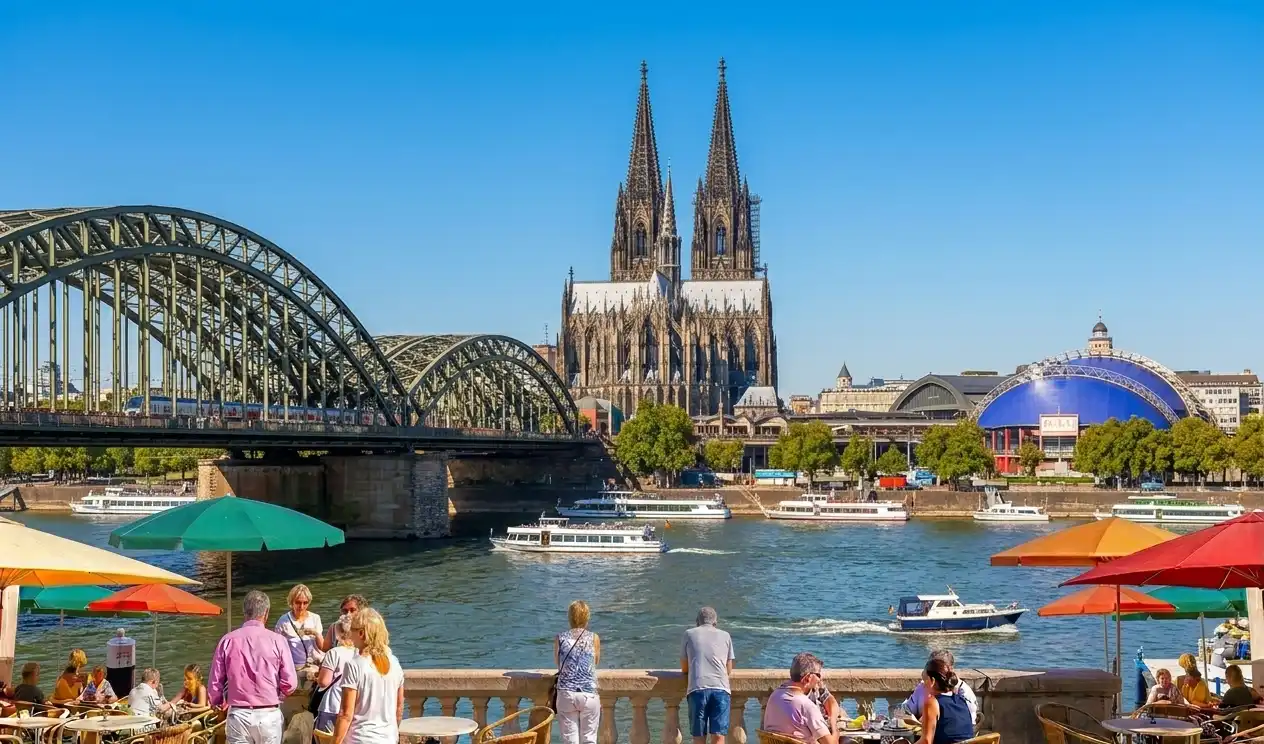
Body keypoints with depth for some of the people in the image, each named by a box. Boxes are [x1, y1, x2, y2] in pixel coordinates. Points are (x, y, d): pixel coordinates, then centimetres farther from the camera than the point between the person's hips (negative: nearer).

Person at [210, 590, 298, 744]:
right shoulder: (277, 641, -7)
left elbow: (214, 683, 1)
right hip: (269, 715, -1)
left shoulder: (227, 641, -2)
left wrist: (219, 703, 23)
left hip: (238, 715, 1)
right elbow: (290, 683, -7)